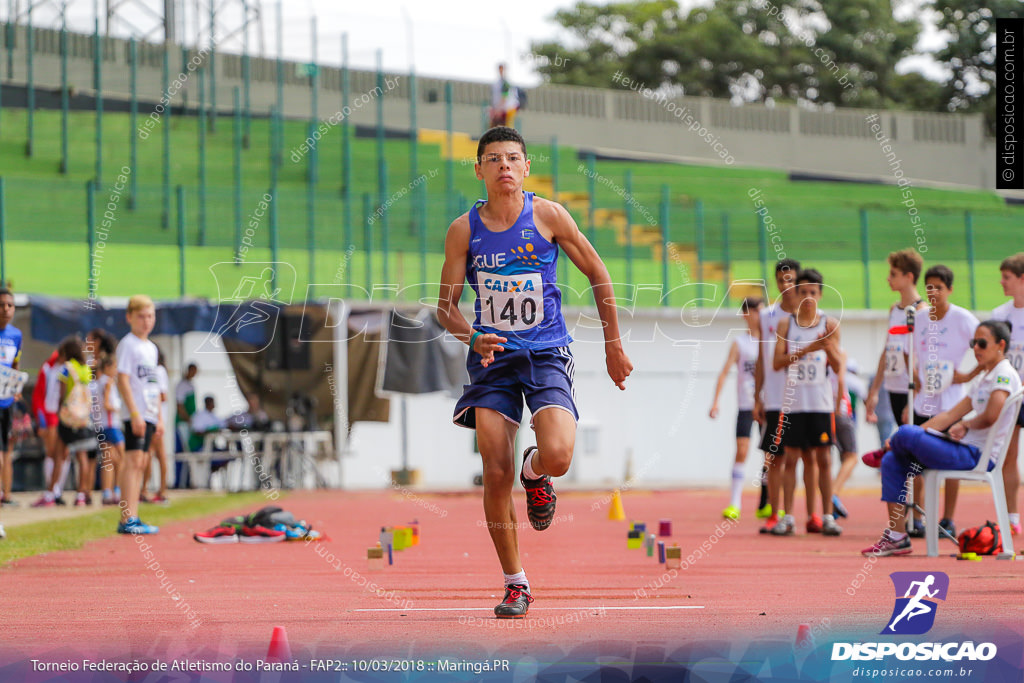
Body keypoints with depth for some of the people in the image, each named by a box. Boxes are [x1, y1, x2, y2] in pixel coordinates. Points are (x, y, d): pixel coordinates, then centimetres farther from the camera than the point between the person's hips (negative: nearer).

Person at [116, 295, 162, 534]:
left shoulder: (151, 348, 18)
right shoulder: (128, 344, -7)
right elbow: (123, 380, -14)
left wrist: (159, 417, 19)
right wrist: (135, 413, -20)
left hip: (149, 415, 8)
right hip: (135, 414, -8)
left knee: (140, 464, 9)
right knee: (133, 461, -12)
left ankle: (133, 518, 11)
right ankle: (127, 519, -16)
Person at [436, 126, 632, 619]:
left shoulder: (548, 216, -4)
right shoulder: (464, 230, -1)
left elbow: (598, 275, 6)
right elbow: (446, 305, 4)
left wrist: (613, 346, 7)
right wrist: (472, 338, -18)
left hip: (547, 355, -1)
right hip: (492, 357, 1)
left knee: (557, 456, -23)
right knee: (496, 474, -6)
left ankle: (535, 471, 17)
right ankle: (515, 584, 8)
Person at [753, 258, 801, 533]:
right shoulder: (766, 316, 8)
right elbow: (762, 359, 11)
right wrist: (757, 397, 7)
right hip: (774, 401, 2)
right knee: (774, 458, 2)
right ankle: (774, 515, 8)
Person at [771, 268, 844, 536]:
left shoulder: (829, 324, 5)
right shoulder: (786, 323, 5)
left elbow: (837, 366, 5)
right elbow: (777, 362, -4)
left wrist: (829, 348, -15)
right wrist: (806, 350, -16)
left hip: (821, 401, 0)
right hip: (793, 400, 0)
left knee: (822, 458, -1)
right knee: (791, 458, 0)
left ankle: (827, 517, 3)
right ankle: (788, 517, 3)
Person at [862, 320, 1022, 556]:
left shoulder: (1004, 375, -10)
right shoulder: (983, 379, 21)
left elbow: (991, 417, -27)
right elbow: (950, 416, 19)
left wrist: (965, 425, -7)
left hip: (979, 456, -10)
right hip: (969, 452, 10)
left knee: (905, 434, -20)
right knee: (892, 461, 3)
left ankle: (882, 453, 19)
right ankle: (897, 536, 0)